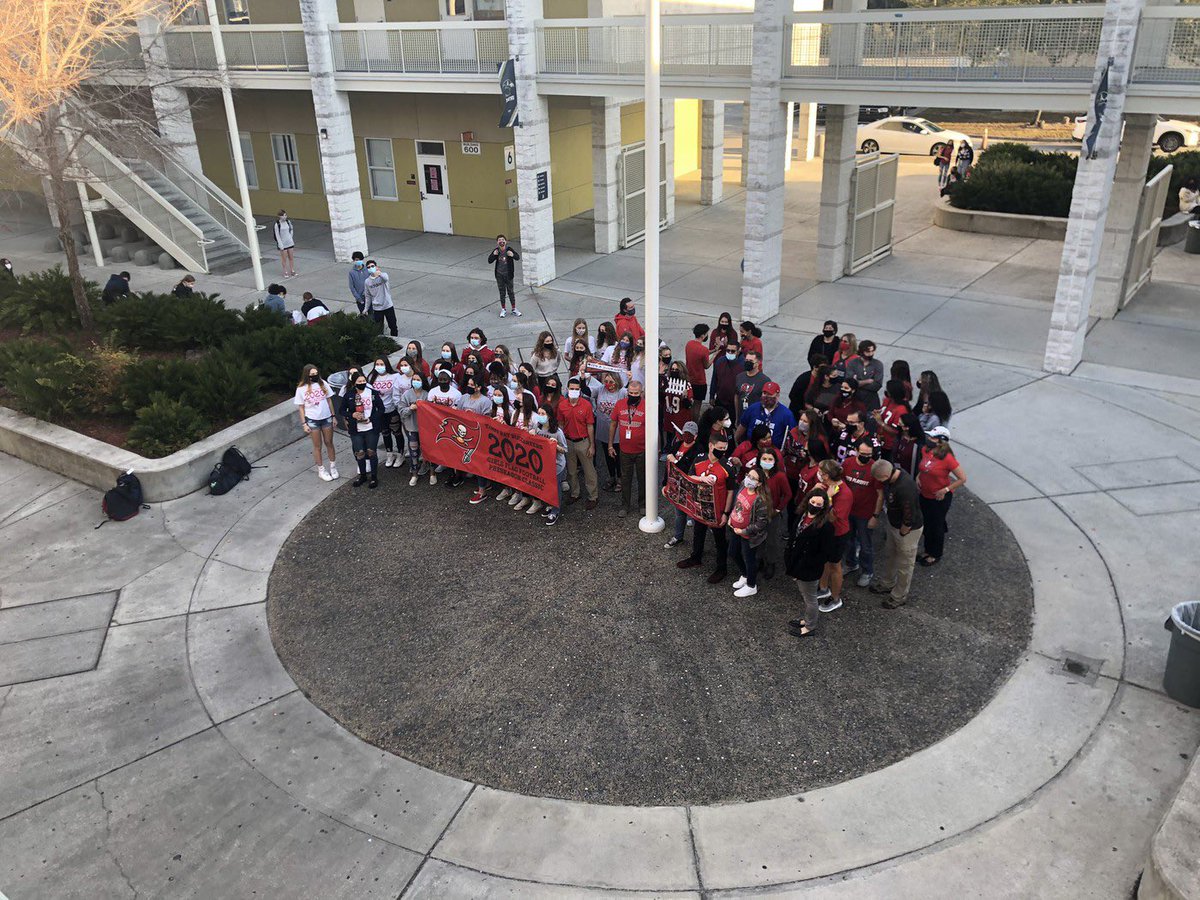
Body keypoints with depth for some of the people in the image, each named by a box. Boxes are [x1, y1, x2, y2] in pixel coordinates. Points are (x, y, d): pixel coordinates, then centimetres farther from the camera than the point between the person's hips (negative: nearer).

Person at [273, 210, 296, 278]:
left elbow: (291, 230, 14)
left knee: (291, 257, 10)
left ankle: (292, 271, 20)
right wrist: (281, 245, -13)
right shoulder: (277, 225, -15)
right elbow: (277, 236, -12)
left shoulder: (288, 222, -1)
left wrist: (291, 238, 8)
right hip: (283, 244, -4)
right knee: (284, 259, 5)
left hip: (290, 243, 4)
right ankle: (285, 272, 15)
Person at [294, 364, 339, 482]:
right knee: (317, 446, 8)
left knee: (329, 443, 11)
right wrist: (304, 424, -6)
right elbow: (301, 407, -3)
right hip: (312, 420, -2)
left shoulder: (323, 384, -4)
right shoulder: (301, 389, -9)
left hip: (326, 418, 2)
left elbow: (329, 400, 4)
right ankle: (321, 470, 20)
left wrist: (333, 416, 5)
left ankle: (333, 467, 25)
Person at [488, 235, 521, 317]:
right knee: (502, 292, 11)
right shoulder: (496, 251, -6)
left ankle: (514, 309, 21)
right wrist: (493, 255, -22)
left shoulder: (509, 249, -11)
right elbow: (489, 261, -3)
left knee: (510, 291, 9)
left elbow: (518, 257, -12)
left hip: (508, 274, -2)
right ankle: (503, 310, 22)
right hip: (499, 275, 2)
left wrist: (513, 255, -34)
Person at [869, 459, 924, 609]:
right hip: (893, 523, 9)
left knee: (904, 564, 13)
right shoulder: (892, 474, -13)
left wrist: (901, 534, -13)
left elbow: (909, 519, -31)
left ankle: (900, 596, 34)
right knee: (889, 555, 28)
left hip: (908, 529, -9)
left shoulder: (905, 488, -40)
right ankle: (887, 583, 51)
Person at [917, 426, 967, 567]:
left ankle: (935, 555, 34)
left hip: (940, 498, -6)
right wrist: (918, 476, -2)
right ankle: (929, 550, 44)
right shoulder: (925, 450, -8)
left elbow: (963, 479, -21)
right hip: (925, 495, 6)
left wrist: (945, 490, -20)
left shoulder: (947, 459, -28)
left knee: (936, 526, 12)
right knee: (927, 523, 22)